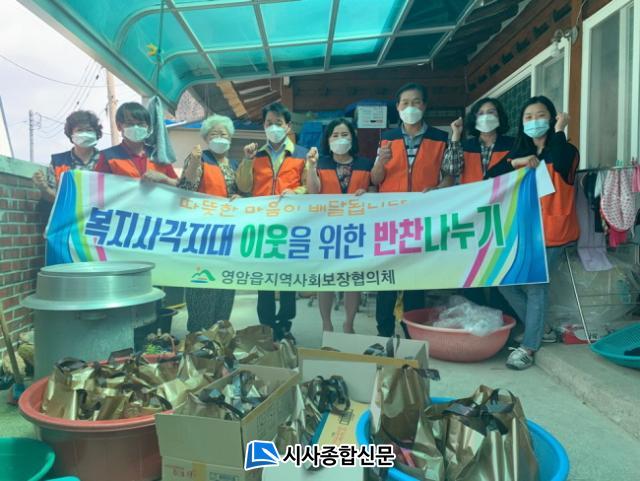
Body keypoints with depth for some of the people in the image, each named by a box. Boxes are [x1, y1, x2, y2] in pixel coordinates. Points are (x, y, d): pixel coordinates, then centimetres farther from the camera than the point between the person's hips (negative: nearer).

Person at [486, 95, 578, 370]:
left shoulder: (564, 150, 0)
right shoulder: (518, 152, 14)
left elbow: (561, 166, -26)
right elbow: (490, 177, 1)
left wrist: (559, 131, -13)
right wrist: (516, 163, -14)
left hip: (550, 230, -5)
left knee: (535, 286, -7)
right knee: (503, 279, 2)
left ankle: (529, 346, 4)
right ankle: (537, 328, 21)